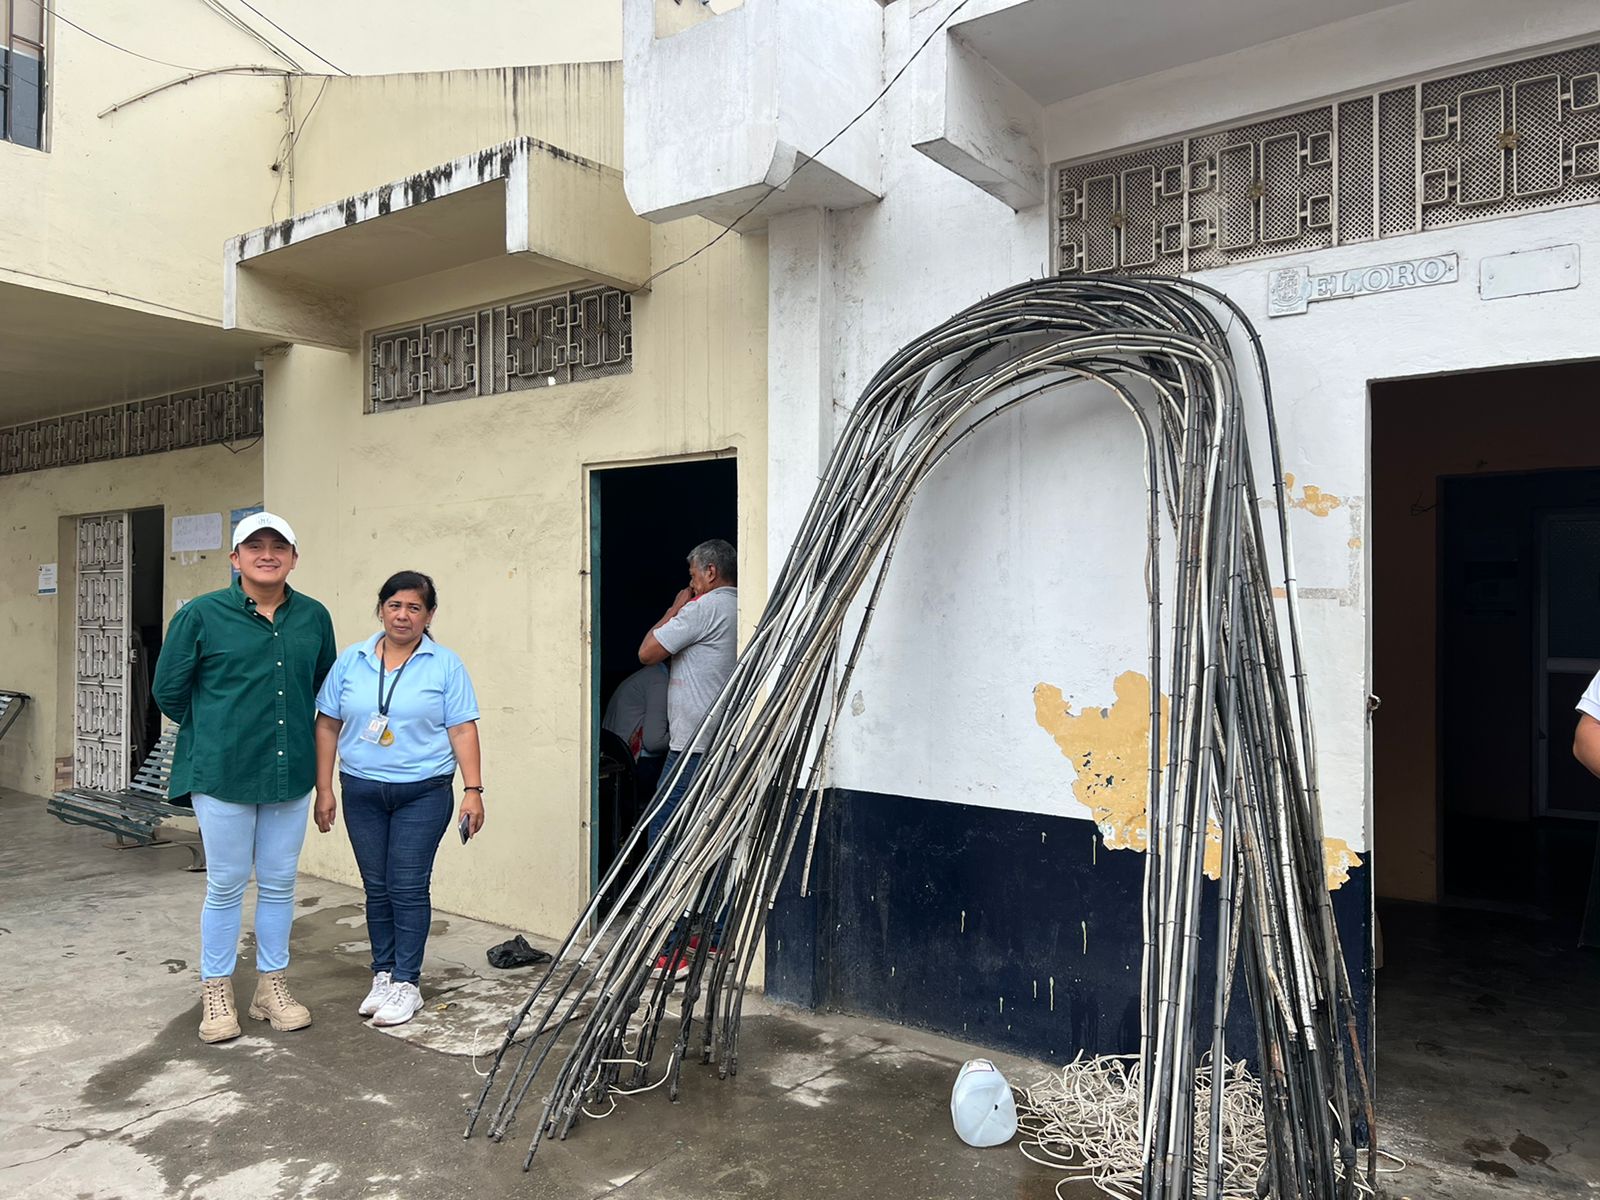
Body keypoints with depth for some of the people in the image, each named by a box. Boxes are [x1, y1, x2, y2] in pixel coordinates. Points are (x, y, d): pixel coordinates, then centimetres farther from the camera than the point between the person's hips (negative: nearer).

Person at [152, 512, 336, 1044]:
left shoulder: (314, 617, 2)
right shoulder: (201, 614, -7)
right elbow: (169, 691, 2)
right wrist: (214, 733, 10)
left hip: (291, 774, 3)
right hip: (222, 774, -3)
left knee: (278, 885, 13)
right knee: (226, 887, 8)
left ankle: (272, 987, 28)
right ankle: (216, 994, 25)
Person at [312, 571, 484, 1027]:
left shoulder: (445, 665, -2)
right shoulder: (351, 660, 5)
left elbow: (462, 731, -5)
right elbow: (327, 726, 8)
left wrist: (473, 791, -11)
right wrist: (324, 790, 4)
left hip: (423, 793, -3)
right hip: (362, 792, 3)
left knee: (408, 887, -1)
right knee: (377, 888, 11)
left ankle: (406, 983, 9)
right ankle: (382, 975, 24)